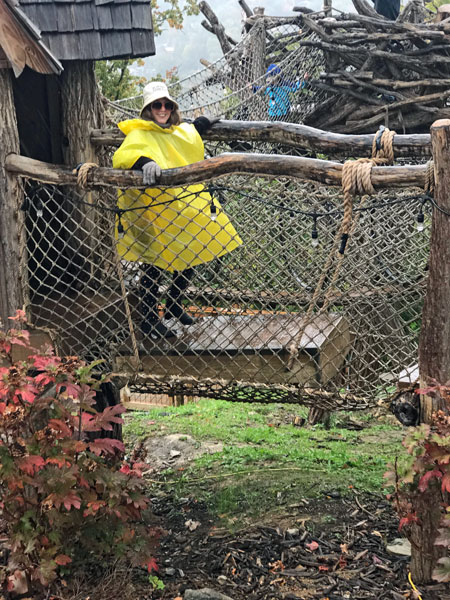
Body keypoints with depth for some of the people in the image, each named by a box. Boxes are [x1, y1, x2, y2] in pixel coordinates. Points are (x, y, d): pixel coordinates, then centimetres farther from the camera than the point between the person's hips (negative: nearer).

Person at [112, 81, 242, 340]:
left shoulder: (182, 132, 12)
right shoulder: (140, 135, -13)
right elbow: (122, 156, -34)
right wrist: (143, 161, -51)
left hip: (186, 208, 8)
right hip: (154, 214, -8)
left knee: (190, 256, 14)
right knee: (155, 264, -4)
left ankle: (175, 305, 35)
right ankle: (149, 319, 9)